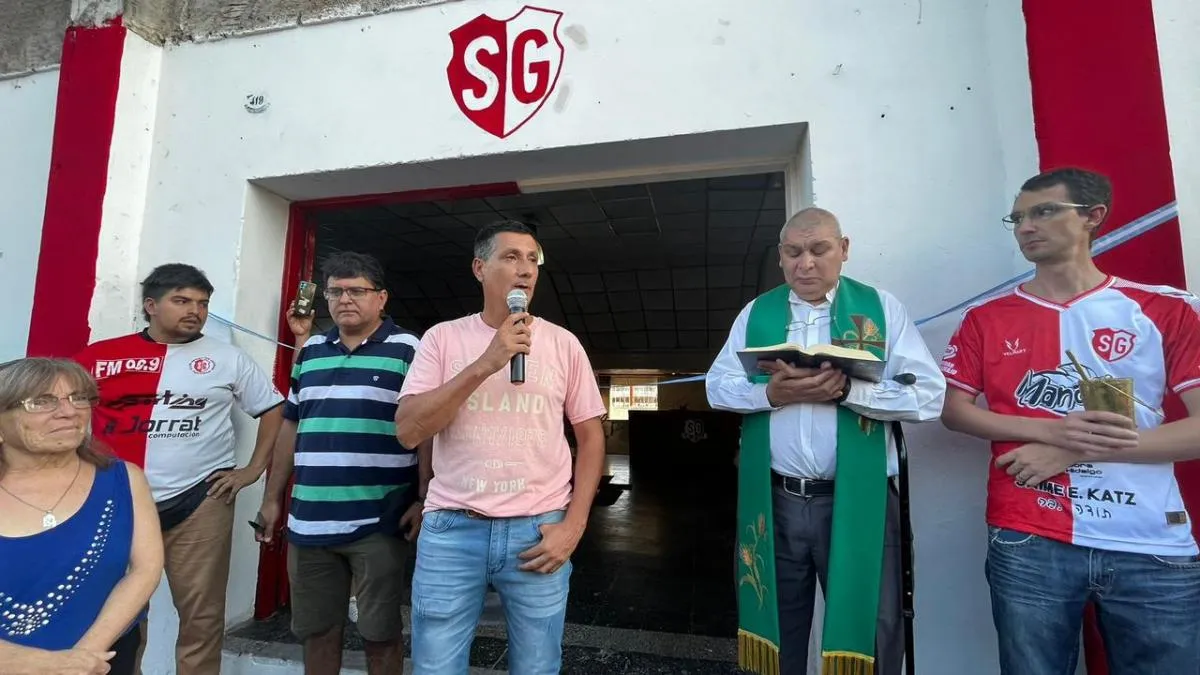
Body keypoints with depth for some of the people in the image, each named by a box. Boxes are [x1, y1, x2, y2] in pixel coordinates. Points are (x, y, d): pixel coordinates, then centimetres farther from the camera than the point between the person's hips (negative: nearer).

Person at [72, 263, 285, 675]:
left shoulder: (227, 359, 3)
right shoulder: (100, 357, 5)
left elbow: (273, 409, 7)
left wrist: (252, 470, 0)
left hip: (198, 503, -1)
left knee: (201, 615, 6)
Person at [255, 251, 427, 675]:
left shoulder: (409, 351, -6)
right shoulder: (310, 351, 11)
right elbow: (291, 426, 16)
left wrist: (423, 499, -13)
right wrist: (273, 498, 15)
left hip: (378, 524, -5)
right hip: (309, 522, 6)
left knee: (381, 632, 9)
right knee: (315, 629, 19)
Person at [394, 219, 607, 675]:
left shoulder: (563, 343, 2)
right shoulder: (443, 337, 0)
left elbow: (591, 436, 6)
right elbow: (408, 431, -9)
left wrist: (573, 526, -3)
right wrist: (485, 364, -17)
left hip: (538, 530, 1)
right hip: (451, 528, 0)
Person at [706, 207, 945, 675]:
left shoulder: (881, 308, 1)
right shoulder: (756, 313, 7)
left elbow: (929, 396, -7)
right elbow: (716, 387, 4)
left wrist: (846, 388, -21)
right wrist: (771, 393, -14)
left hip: (857, 501, -1)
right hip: (774, 501, 2)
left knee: (869, 633, 13)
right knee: (777, 630, 18)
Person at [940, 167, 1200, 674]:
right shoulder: (986, 319, 5)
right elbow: (954, 410, 2)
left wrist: (1074, 451, -13)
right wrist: (1052, 430, -13)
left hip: (1156, 548, 0)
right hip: (1028, 542, 0)